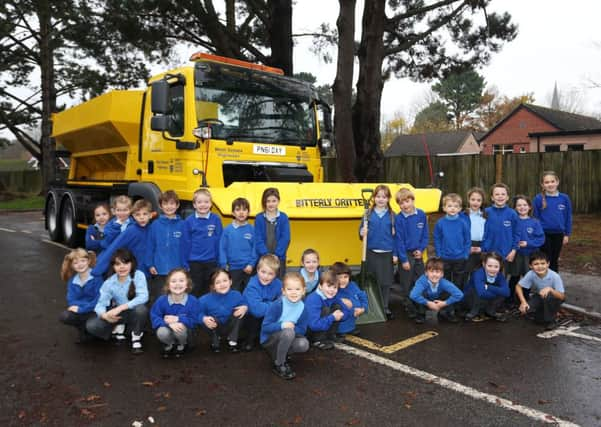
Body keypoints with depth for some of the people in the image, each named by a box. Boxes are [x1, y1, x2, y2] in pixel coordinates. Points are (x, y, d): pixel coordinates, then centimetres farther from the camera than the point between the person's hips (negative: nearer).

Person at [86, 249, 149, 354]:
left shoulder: (138, 275, -17)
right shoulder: (109, 283, -9)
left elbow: (143, 297, -28)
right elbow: (101, 304, -13)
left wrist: (120, 308, -35)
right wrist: (105, 315, -37)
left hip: (134, 313, -2)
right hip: (118, 315, 2)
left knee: (141, 309, -37)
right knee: (91, 326, -20)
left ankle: (136, 337, -8)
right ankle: (119, 328, 9)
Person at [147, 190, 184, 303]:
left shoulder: (182, 225, -1)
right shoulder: (155, 225, 1)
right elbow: (150, 246, 2)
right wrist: (150, 265, -2)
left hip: (177, 270, 0)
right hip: (159, 270, 0)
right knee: (157, 298, 10)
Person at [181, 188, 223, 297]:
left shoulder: (216, 220, -3)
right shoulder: (189, 221, -4)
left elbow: (220, 242, -1)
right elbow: (185, 243, -1)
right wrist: (185, 264, -2)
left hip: (211, 263, 1)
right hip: (194, 263, 0)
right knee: (195, 291, 12)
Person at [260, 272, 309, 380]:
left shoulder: (302, 307, -9)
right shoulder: (277, 305, -23)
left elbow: (302, 330, -4)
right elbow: (265, 327, -22)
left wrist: (293, 328, -24)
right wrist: (282, 325, -36)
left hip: (285, 339, 5)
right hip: (269, 339, -4)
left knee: (304, 344, -23)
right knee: (288, 332, -34)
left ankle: (279, 354, 5)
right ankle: (279, 365, -13)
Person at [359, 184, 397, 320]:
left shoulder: (392, 215, 1)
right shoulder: (369, 213, 1)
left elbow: (395, 236, 2)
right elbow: (361, 231, 4)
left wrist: (395, 254, 0)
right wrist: (362, 233, -19)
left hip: (387, 253, 0)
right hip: (372, 253, 0)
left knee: (386, 282, 6)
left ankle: (385, 308, 18)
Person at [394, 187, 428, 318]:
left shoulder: (421, 215, -3)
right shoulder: (399, 219, -13)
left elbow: (425, 235, 4)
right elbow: (399, 240, -12)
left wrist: (421, 249, -7)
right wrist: (404, 259, -13)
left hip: (418, 254, 3)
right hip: (406, 254, -3)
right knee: (406, 284, 5)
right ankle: (409, 308, 18)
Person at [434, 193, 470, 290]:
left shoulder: (463, 223, -8)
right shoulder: (440, 223, -7)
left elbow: (468, 240, -1)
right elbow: (437, 240, 0)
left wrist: (466, 255, -5)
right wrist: (439, 255, -3)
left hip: (460, 259, 0)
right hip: (445, 259, 0)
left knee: (459, 283, 13)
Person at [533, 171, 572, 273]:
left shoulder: (564, 198, -4)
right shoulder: (538, 198, -9)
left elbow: (568, 217, 5)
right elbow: (535, 218, -3)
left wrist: (567, 234, 5)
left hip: (558, 234, 2)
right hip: (544, 234, -2)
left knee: (554, 260, 13)